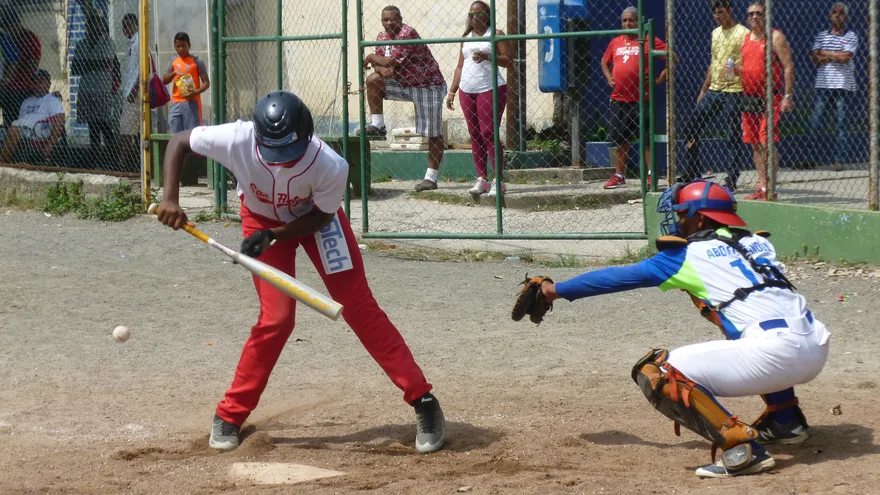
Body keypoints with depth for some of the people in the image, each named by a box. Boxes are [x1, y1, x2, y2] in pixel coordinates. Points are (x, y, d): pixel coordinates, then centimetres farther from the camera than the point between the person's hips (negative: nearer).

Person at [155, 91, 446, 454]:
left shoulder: (332, 168, -37)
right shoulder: (237, 140, -37)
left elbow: (320, 217, -19)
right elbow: (179, 141, -22)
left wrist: (272, 236, -33)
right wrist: (170, 199, -32)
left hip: (315, 217, 0)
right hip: (262, 217, 0)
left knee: (359, 308, -6)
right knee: (276, 318, -10)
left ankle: (422, 400, -1)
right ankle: (229, 416, 6)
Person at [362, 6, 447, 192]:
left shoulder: (407, 34, -22)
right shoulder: (382, 37, 4)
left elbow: (392, 62, -26)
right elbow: (378, 64, 2)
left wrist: (371, 58, -9)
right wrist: (382, 69, -22)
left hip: (429, 86, -8)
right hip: (406, 84, 8)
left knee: (433, 134, -5)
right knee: (373, 80, -6)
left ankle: (431, 178, -2)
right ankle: (377, 125, 0)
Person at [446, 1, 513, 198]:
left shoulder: (495, 34, 1)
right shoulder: (466, 38, 17)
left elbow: (509, 61, -6)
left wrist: (488, 57, -20)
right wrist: (452, 91, 14)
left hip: (490, 89, -6)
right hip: (467, 91, 6)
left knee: (488, 134, -12)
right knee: (475, 135, 4)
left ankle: (498, 180, -9)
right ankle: (481, 179, 6)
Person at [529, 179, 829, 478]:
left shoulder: (690, 254, 8)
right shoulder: (759, 243, 23)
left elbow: (619, 277, 17)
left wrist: (556, 290, 28)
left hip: (776, 356, -8)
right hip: (818, 351, 8)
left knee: (657, 373, -4)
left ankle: (743, 447, -14)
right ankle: (786, 419, 27)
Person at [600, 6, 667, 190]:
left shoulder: (649, 41, -3)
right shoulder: (615, 43, 13)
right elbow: (604, 61, 29)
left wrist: (660, 78, -7)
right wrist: (609, 78, 13)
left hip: (641, 99, -5)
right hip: (619, 99, 5)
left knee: (646, 138, -4)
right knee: (620, 139, 10)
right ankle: (619, 176, 17)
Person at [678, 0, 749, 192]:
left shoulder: (742, 33, -7)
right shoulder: (716, 33, 17)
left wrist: (734, 68, -35)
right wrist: (703, 90, 23)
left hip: (733, 91, -8)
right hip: (713, 90, 8)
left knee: (734, 136, -3)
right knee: (691, 128, 6)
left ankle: (731, 180, 4)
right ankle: (690, 174, 14)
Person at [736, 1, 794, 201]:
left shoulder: (775, 37, -6)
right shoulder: (746, 39, 15)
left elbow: (788, 66, -10)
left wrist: (788, 96, -17)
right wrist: (735, 69, 2)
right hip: (750, 98, 7)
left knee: (767, 143, -12)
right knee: (755, 145, 7)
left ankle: (770, 189, -12)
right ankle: (761, 187, 13)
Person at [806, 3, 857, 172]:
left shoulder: (851, 37, 4)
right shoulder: (821, 36, 13)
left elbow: (846, 57, -11)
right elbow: (815, 58, 1)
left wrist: (825, 53, -3)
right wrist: (836, 56, -9)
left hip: (843, 86, -2)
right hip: (822, 85, 2)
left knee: (841, 123, -1)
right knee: (815, 122, -1)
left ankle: (839, 159, 1)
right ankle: (811, 156, 6)